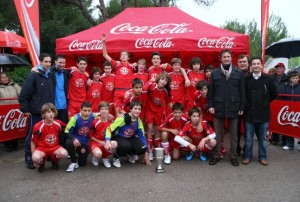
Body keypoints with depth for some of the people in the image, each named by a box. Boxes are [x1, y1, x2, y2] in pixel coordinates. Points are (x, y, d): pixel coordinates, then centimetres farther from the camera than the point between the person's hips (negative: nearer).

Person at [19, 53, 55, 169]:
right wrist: (25, 109, -11)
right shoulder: (33, 75, -11)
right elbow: (23, 95, -12)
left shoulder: (50, 75, 9)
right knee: (32, 136, 1)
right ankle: (29, 159, 11)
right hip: (35, 112, -6)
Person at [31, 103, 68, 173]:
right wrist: (34, 158, -5)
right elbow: (33, 142, -5)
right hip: (41, 148, -2)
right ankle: (41, 163, 5)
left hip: (55, 147, 2)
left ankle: (54, 161, 7)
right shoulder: (38, 126, -14)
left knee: (64, 153, -30)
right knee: (36, 158, -36)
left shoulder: (58, 123, -6)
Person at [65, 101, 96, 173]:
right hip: (76, 140, -2)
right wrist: (74, 139, -33)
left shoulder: (93, 117, -13)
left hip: (85, 143, 2)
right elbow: (67, 131, -15)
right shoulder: (75, 118, -20)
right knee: (69, 143, -37)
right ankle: (73, 162, -11)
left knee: (82, 164, -1)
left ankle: (79, 154, 35)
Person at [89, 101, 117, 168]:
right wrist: (99, 142, -11)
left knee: (114, 144, -31)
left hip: (106, 143, 3)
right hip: (95, 142, -3)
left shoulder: (111, 122, 0)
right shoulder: (95, 122, -9)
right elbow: (90, 136, -2)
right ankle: (95, 157, 6)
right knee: (98, 154, -37)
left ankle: (105, 157, -1)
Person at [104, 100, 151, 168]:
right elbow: (109, 129, -23)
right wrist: (108, 141, -42)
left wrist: (146, 154, 0)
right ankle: (116, 158, -6)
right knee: (126, 146, -39)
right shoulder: (123, 118, -24)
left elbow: (142, 136, 0)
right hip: (119, 138, -4)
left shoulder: (138, 121, -7)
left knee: (143, 148, -23)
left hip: (130, 139, 5)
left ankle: (131, 154, 12)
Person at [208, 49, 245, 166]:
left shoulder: (239, 73, 4)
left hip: (233, 107, 0)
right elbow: (211, 91, 3)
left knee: (233, 134, 9)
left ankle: (233, 156, 20)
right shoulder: (214, 73, 5)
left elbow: (242, 92, 2)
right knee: (217, 133, 8)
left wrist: (242, 107, -2)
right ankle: (216, 155, 18)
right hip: (218, 107, 0)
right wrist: (210, 105, -4)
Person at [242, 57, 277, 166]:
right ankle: (247, 156, 21)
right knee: (248, 138, 8)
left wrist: (265, 103, 8)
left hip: (263, 113, 1)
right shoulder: (246, 79, -3)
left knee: (263, 138, 11)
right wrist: (247, 104, 3)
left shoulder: (268, 79, -1)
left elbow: (274, 94, 8)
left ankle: (262, 157, 24)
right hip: (249, 113, 0)